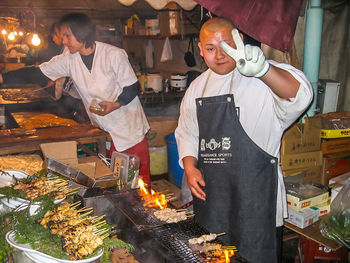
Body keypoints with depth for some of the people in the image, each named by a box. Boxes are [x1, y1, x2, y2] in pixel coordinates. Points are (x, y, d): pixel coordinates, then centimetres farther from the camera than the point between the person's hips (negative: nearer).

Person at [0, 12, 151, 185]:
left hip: (129, 125, -4)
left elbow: (133, 87, -11)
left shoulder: (114, 54, -16)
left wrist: (115, 104, -26)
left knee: (139, 171, 3)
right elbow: (38, 73, 1)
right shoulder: (69, 59, -2)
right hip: (104, 130, 4)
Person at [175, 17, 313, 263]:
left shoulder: (262, 80, -9)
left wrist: (263, 69, -47)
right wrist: (190, 167, -2)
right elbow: (187, 134, 16)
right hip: (209, 194, 5)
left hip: (255, 199, -5)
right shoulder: (197, 88, 9)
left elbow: (299, 96, -29)